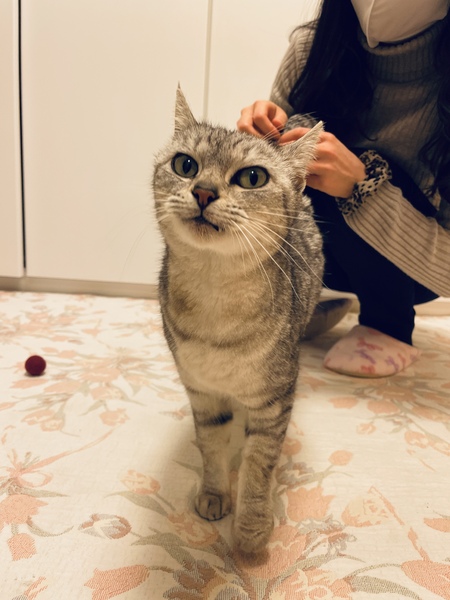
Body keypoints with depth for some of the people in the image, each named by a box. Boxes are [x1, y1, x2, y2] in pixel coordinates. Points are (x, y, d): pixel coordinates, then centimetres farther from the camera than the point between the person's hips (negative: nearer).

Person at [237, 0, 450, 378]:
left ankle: (391, 327, -6)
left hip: (410, 271, -2)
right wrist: (267, 133, -29)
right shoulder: (313, 48, -15)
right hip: (334, 254, 3)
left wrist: (360, 183, -39)